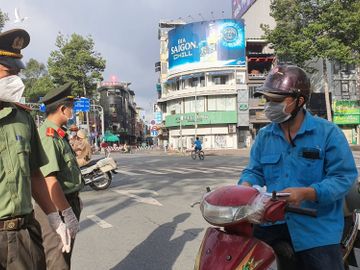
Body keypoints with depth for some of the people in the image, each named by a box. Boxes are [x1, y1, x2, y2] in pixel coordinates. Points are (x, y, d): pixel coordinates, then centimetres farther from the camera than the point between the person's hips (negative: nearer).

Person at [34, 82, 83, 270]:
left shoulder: (59, 135, 13)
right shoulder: (47, 136, -21)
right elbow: (50, 180, -29)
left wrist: (75, 200, 25)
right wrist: (68, 213, -27)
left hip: (68, 203, 10)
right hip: (55, 208, -10)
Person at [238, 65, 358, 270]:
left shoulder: (328, 132, -6)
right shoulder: (264, 135, 9)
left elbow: (345, 176, -11)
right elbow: (255, 170, 12)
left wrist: (306, 193, -25)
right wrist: (246, 187, -12)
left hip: (317, 225, -3)